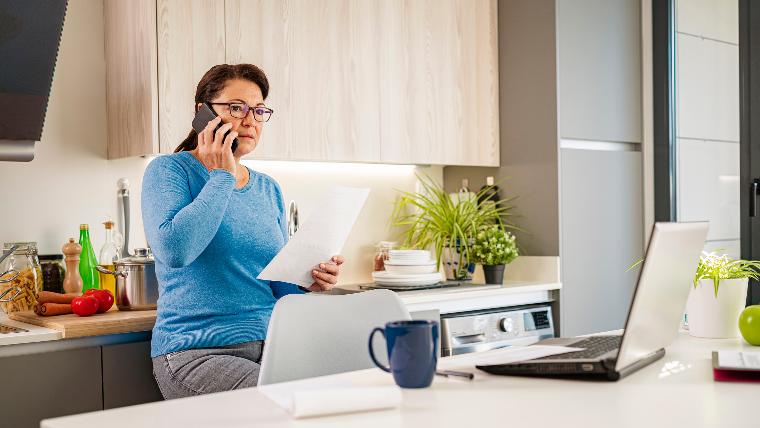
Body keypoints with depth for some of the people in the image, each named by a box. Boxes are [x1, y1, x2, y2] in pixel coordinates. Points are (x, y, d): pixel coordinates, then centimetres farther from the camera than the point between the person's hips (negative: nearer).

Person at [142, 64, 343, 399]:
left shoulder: (268, 189, 14)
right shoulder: (168, 170, -3)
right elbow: (174, 249, -23)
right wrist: (222, 177, -12)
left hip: (270, 343, 6)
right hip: (197, 351, -6)